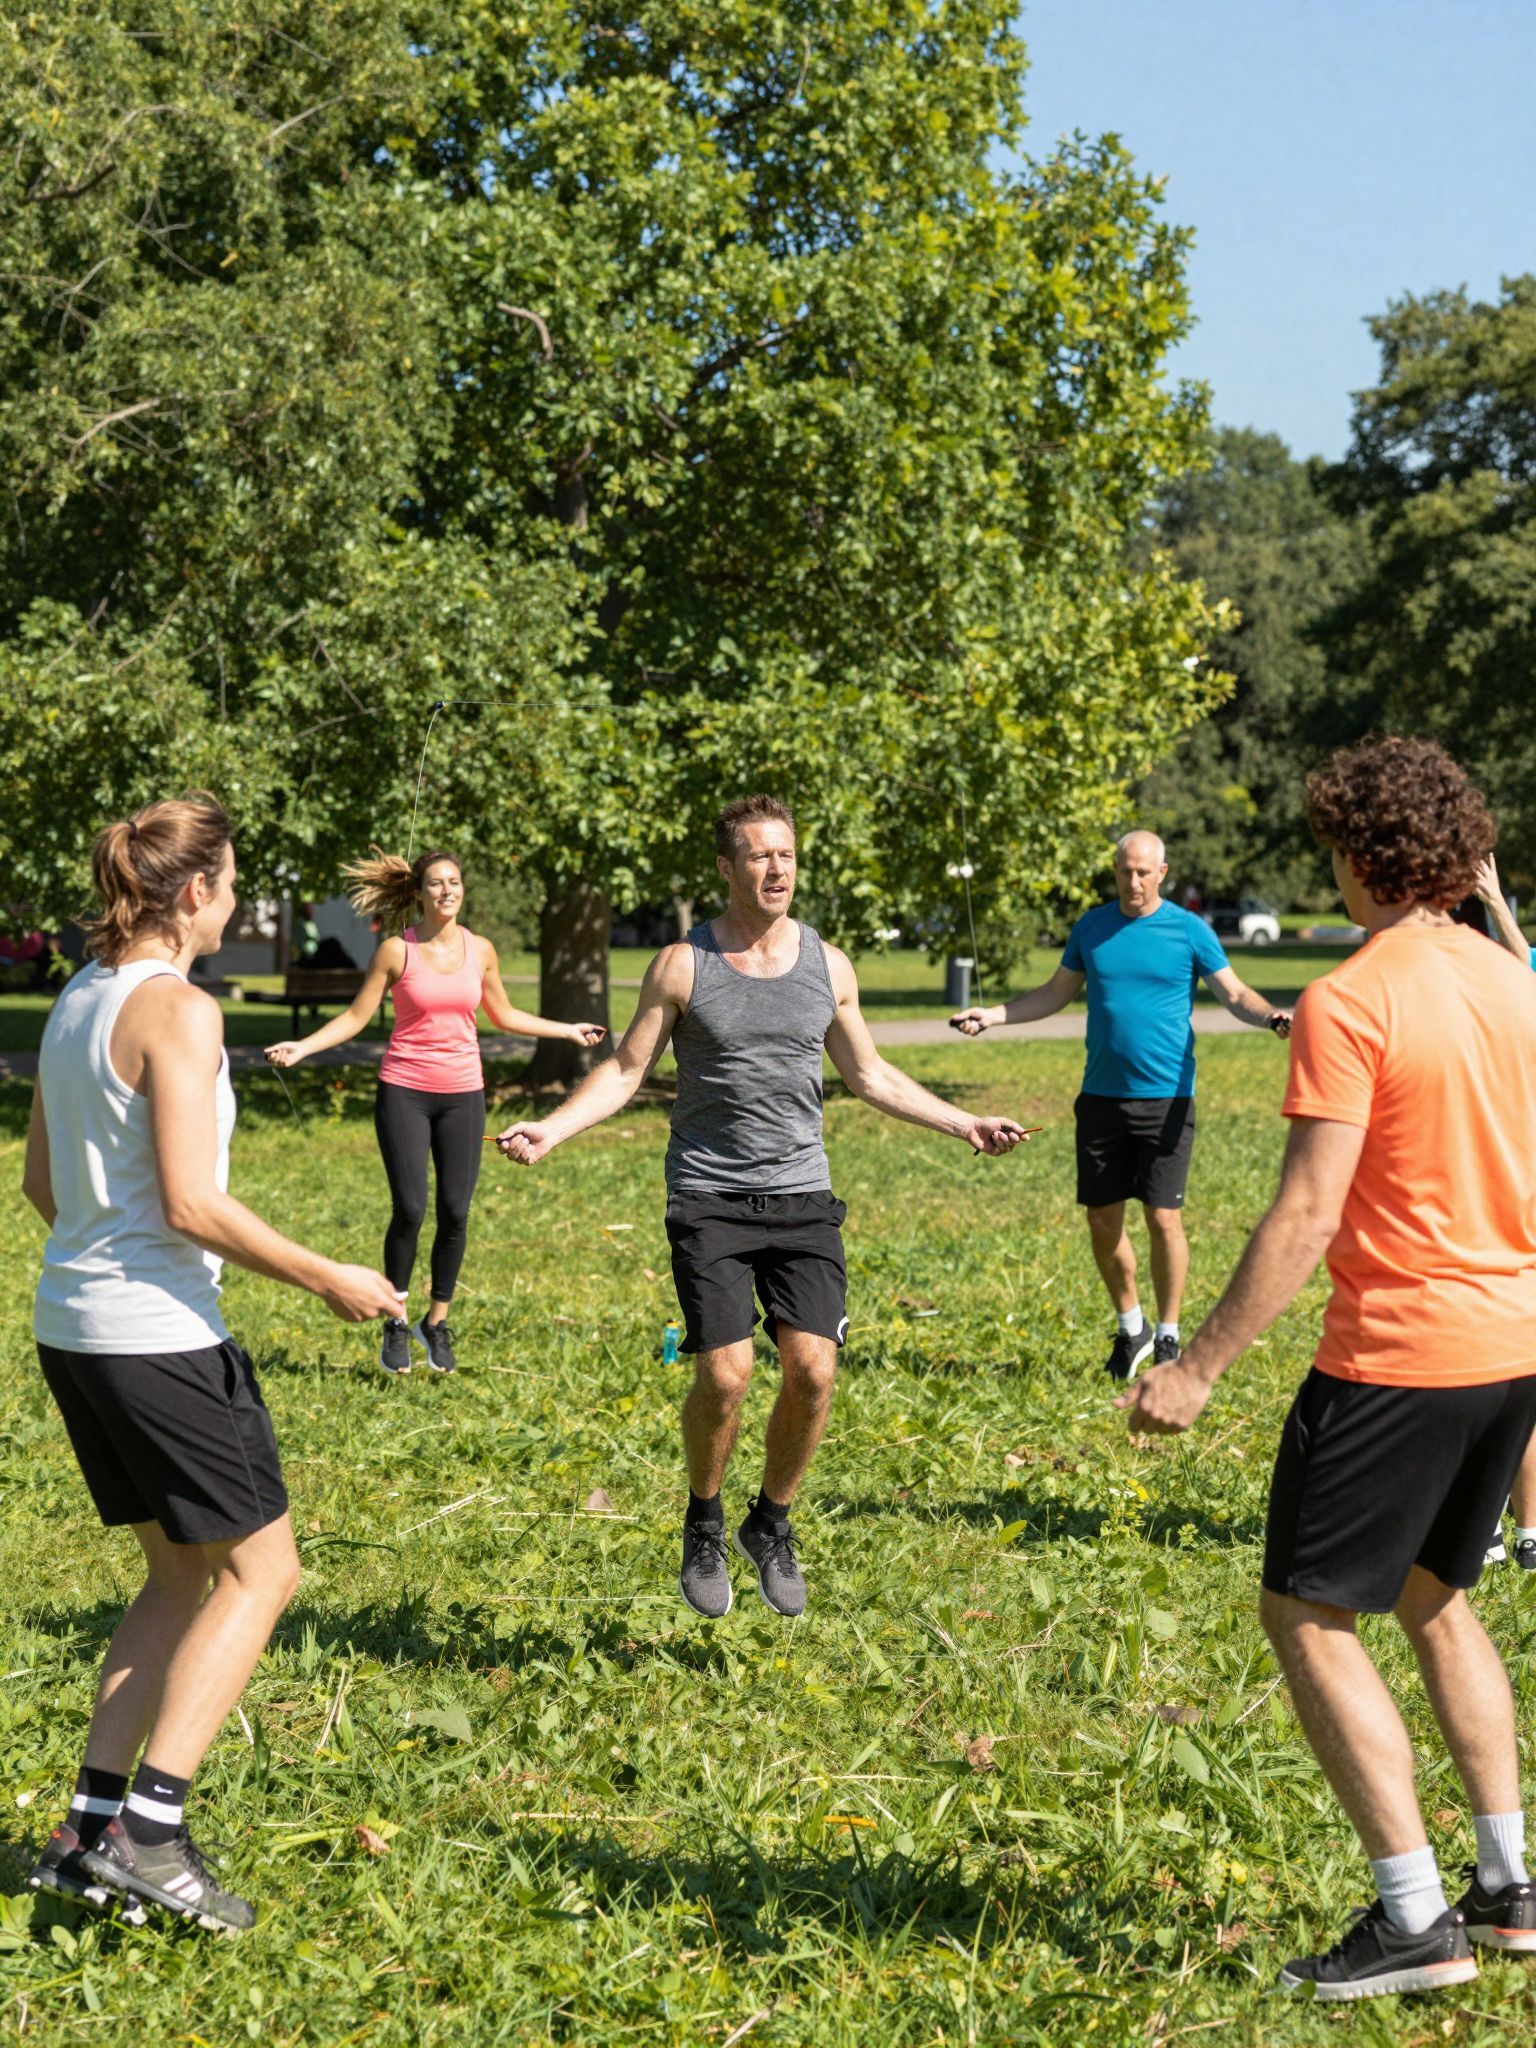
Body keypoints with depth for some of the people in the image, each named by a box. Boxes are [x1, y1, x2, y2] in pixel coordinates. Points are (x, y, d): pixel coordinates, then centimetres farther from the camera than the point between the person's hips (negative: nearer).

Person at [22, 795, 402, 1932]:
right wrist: (328, 1279, -12)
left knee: (182, 1573, 17)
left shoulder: (78, 1001, 11)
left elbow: (42, 1183, 17)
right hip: (160, 1335, -9)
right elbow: (191, 1204, -21)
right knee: (260, 1571, 2)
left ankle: (90, 1832, 15)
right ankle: (148, 1831, -2)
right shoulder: (178, 1011, -16)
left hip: (73, 1326, 9)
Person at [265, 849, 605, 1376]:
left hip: (463, 1094, 3)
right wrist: (301, 1047, -14)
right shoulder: (396, 950, -4)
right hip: (405, 1092, -3)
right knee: (409, 1210, -8)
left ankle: (437, 1321, 19)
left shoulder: (480, 950, 5)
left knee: (455, 1212, 1)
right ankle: (395, 1324, 9)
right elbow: (355, 1016, -2)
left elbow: (503, 1015, 19)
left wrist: (569, 1031, 21)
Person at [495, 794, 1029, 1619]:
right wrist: (549, 1131, -13)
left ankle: (771, 1525, 14)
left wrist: (962, 1123, 16)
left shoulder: (827, 965, 7)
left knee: (812, 1369, -10)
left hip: (801, 1197, 3)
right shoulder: (682, 965, -3)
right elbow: (626, 1071, 1)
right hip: (709, 1201, -3)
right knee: (725, 1373, -14)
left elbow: (869, 1074, 19)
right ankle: (703, 1527, 13)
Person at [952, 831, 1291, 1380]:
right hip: (1102, 1097, 4)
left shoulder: (1189, 931, -2)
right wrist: (991, 1015, 8)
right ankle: (1131, 1327, 26)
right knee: (1102, 1221, 6)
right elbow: (1056, 993, 17)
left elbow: (1234, 994, -3)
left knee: (1163, 1218, -7)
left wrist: (1273, 1016, -23)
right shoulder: (1091, 927, 8)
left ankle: (1168, 1336, 10)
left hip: (1165, 1099, -4)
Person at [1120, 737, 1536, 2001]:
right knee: (1434, 1597, 24)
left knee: (1308, 1616, 3)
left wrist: (1201, 1368, -17)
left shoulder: (1349, 1005, -17)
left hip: (1400, 1352, -8)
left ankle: (1417, 1921, 1)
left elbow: (1307, 1214, -21)